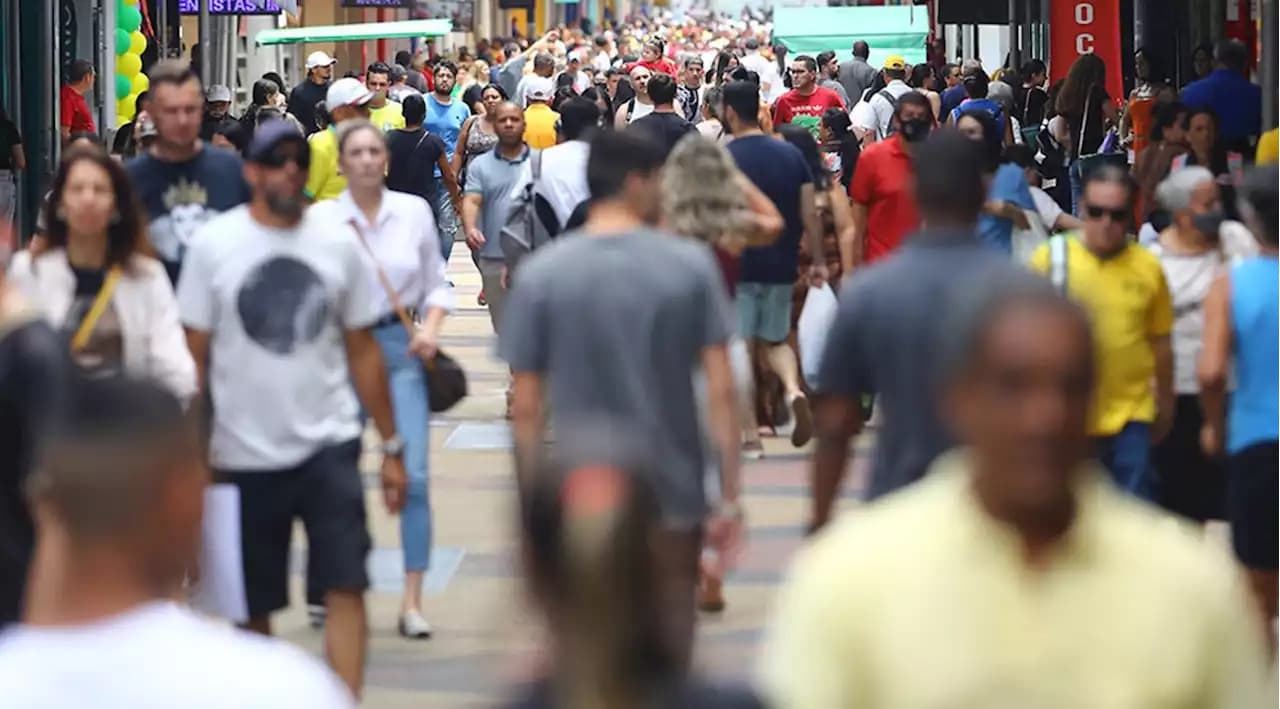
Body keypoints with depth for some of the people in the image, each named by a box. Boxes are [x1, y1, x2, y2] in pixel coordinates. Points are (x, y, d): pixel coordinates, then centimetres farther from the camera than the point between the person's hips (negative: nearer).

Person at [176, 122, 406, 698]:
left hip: (329, 442, 1)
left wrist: (392, 446, 6)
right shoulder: (214, 245, -2)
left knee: (345, 587, -11)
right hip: (245, 454, 0)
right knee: (254, 606, 9)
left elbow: (363, 350, 8)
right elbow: (194, 355, 0)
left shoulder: (337, 244, 3)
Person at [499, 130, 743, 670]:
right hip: (674, 497, 0)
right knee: (668, 656, 13)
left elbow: (526, 407, -3)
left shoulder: (540, 275, -4)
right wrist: (730, 497, -3)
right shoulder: (690, 266, -6)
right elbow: (720, 390, -8)